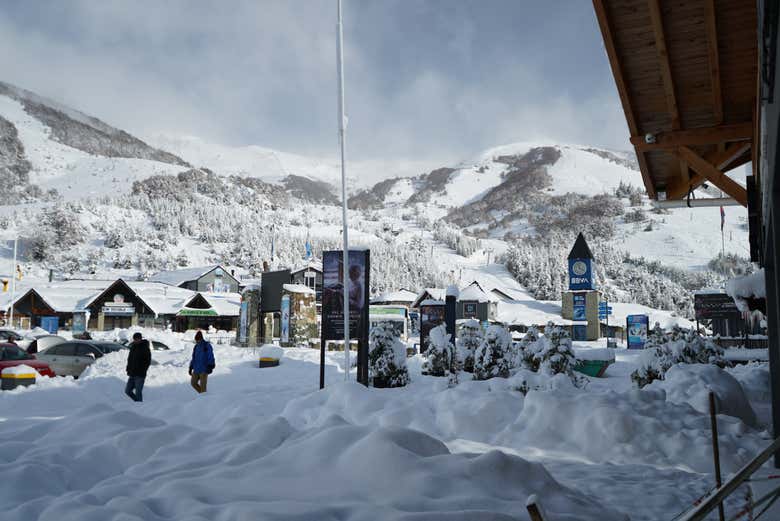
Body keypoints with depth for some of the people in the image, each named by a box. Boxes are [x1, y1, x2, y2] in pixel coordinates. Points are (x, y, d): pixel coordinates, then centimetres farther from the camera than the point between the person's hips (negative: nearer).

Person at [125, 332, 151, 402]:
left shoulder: (145, 348, -9)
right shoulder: (133, 347, 11)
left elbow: (148, 362, -10)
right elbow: (129, 359, 19)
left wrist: (142, 371, -14)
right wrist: (128, 369, 8)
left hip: (140, 375, -7)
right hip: (132, 374, 7)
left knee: (138, 392, -6)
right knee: (128, 391, 8)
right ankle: (138, 402, 25)